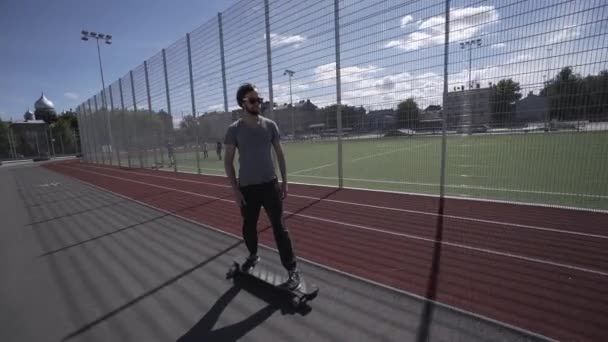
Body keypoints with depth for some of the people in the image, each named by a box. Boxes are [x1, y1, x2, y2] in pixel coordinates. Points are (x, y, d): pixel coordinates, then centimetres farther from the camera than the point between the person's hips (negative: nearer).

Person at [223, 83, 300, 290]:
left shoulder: (270, 125, 0)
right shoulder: (234, 129, -4)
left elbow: (280, 154, 7)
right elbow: (228, 161, -2)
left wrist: (284, 181, 3)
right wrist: (235, 190, -7)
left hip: (270, 184, 0)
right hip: (247, 187, 0)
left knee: (279, 227, -1)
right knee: (248, 226, 16)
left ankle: (292, 269, 9)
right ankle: (253, 256, 42)